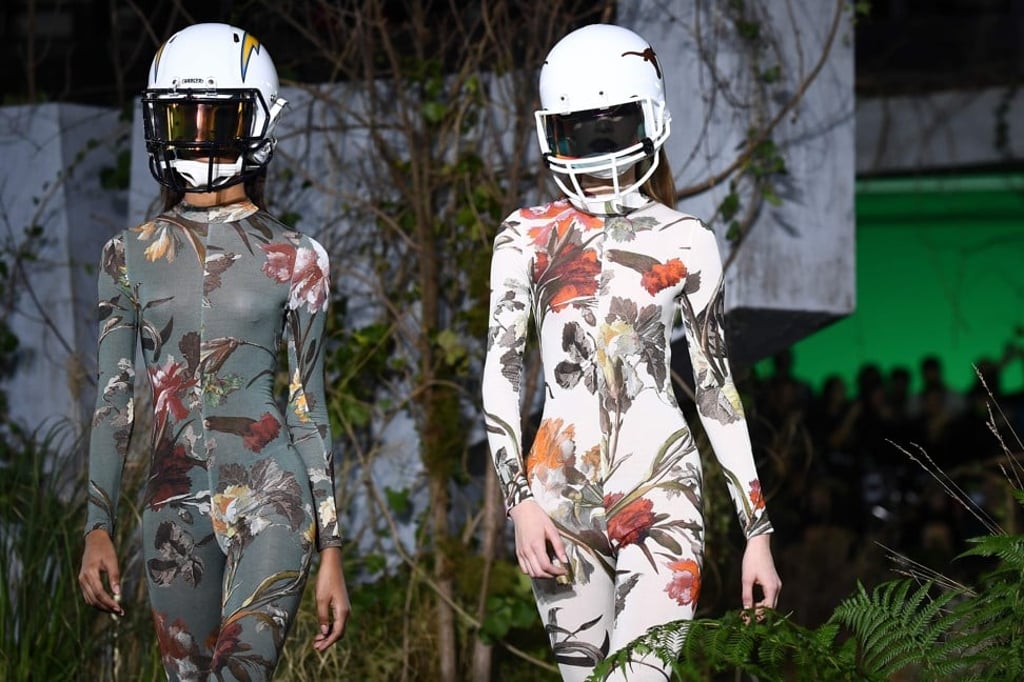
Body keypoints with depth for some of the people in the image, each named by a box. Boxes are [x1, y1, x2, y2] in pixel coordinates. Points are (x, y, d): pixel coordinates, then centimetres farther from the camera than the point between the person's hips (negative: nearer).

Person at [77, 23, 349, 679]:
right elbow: (114, 402, 8)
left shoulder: (293, 258, 2)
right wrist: (98, 530, 0)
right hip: (175, 506, 3)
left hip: (270, 500, -3)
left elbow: (310, 407, 4)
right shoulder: (133, 254, 8)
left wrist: (332, 551, 1)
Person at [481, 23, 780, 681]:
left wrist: (757, 531, 7)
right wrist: (519, 500, -9)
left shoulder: (686, 243, 6)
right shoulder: (527, 237, 7)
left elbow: (717, 387, 9)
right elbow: (501, 373, 3)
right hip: (561, 495, 2)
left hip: (660, 486, -2)